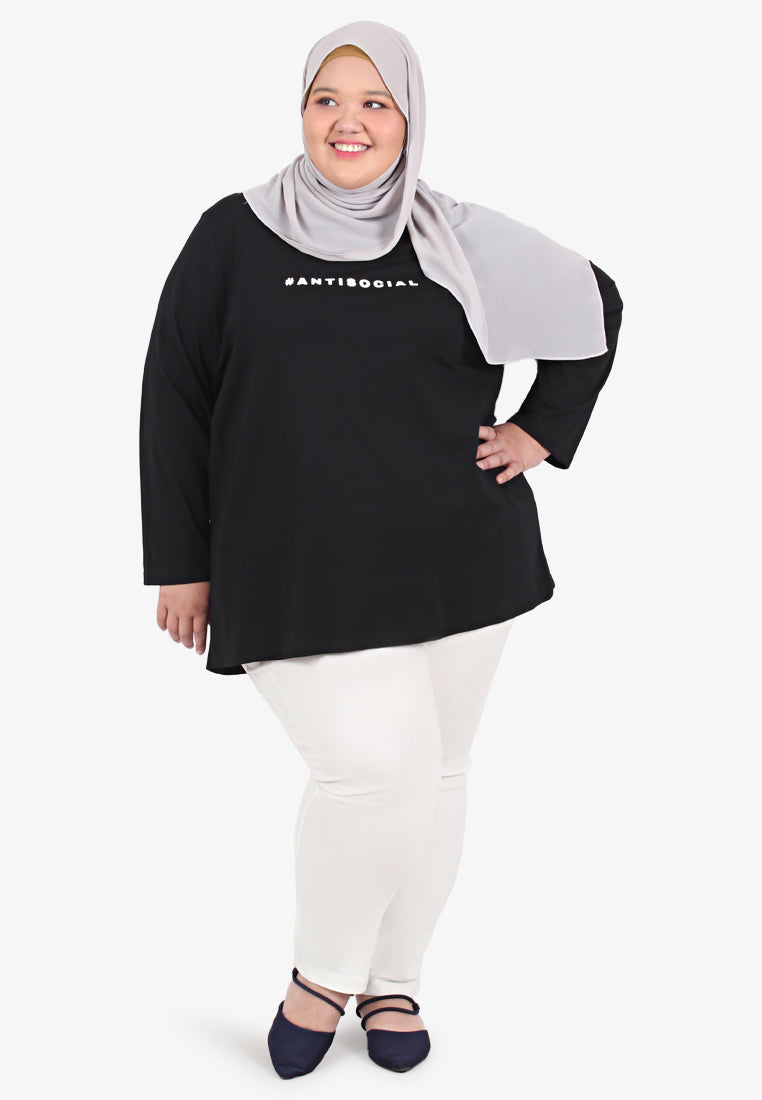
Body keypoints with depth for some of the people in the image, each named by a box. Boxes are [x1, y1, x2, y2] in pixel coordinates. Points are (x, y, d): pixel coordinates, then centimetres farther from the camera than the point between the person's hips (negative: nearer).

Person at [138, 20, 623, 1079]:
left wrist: (541, 430, 8)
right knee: (371, 767, -17)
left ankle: (393, 982, 31)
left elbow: (596, 304, 18)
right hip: (301, 570, -3)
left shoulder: (457, 243, 4)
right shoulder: (234, 237, 0)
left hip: (456, 559, 3)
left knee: (438, 774, 9)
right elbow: (174, 401, 2)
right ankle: (321, 973, 11)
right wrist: (180, 561, 1)